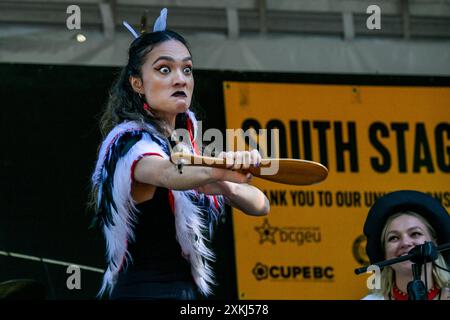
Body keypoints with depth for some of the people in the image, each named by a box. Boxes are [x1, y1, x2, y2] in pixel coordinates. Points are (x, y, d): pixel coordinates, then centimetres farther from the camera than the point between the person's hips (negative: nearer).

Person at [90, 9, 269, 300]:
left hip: (190, 291, 8)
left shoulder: (184, 137, 9)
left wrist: (229, 187, -20)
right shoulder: (131, 142, -14)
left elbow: (259, 205, 3)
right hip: (146, 290, -8)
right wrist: (216, 171, -60)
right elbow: (165, 173, -39)